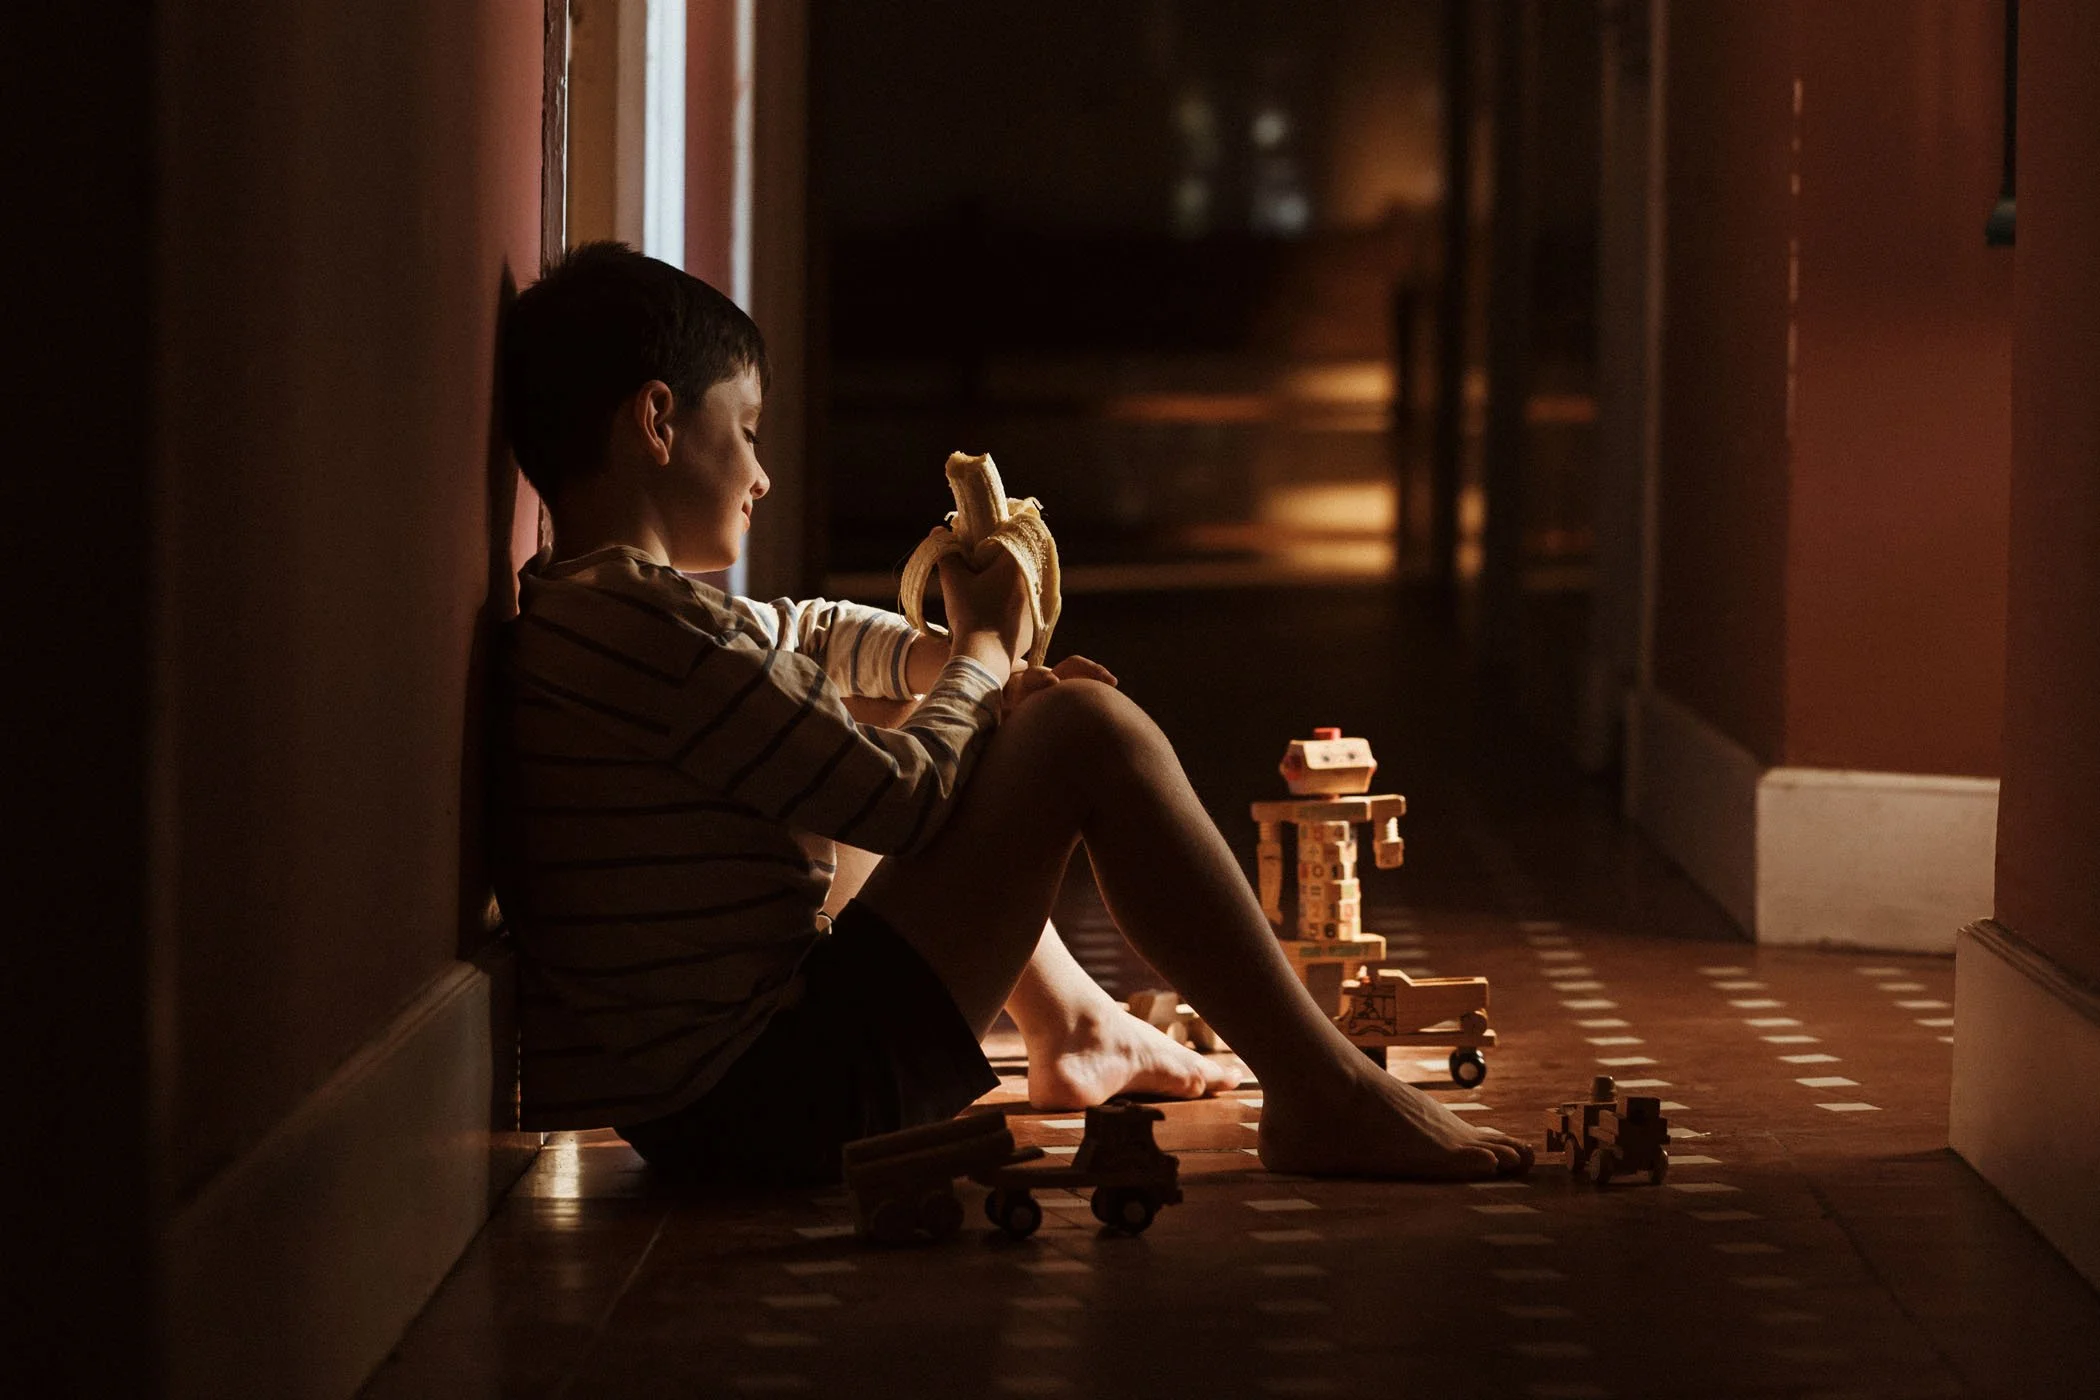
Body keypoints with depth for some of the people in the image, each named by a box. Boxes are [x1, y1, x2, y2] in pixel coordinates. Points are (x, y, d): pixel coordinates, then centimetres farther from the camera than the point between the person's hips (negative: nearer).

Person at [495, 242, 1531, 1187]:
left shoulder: (565, 620, 12)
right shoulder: (652, 622, -21)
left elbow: (804, 638, 29)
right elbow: (903, 796, -19)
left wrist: (947, 657, 9)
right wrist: (986, 650, 0)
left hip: (696, 1105, 11)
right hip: (785, 1099, -11)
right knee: (1090, 729, -10)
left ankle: (1076, 1029, 40)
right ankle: (1323, 1091, -5)